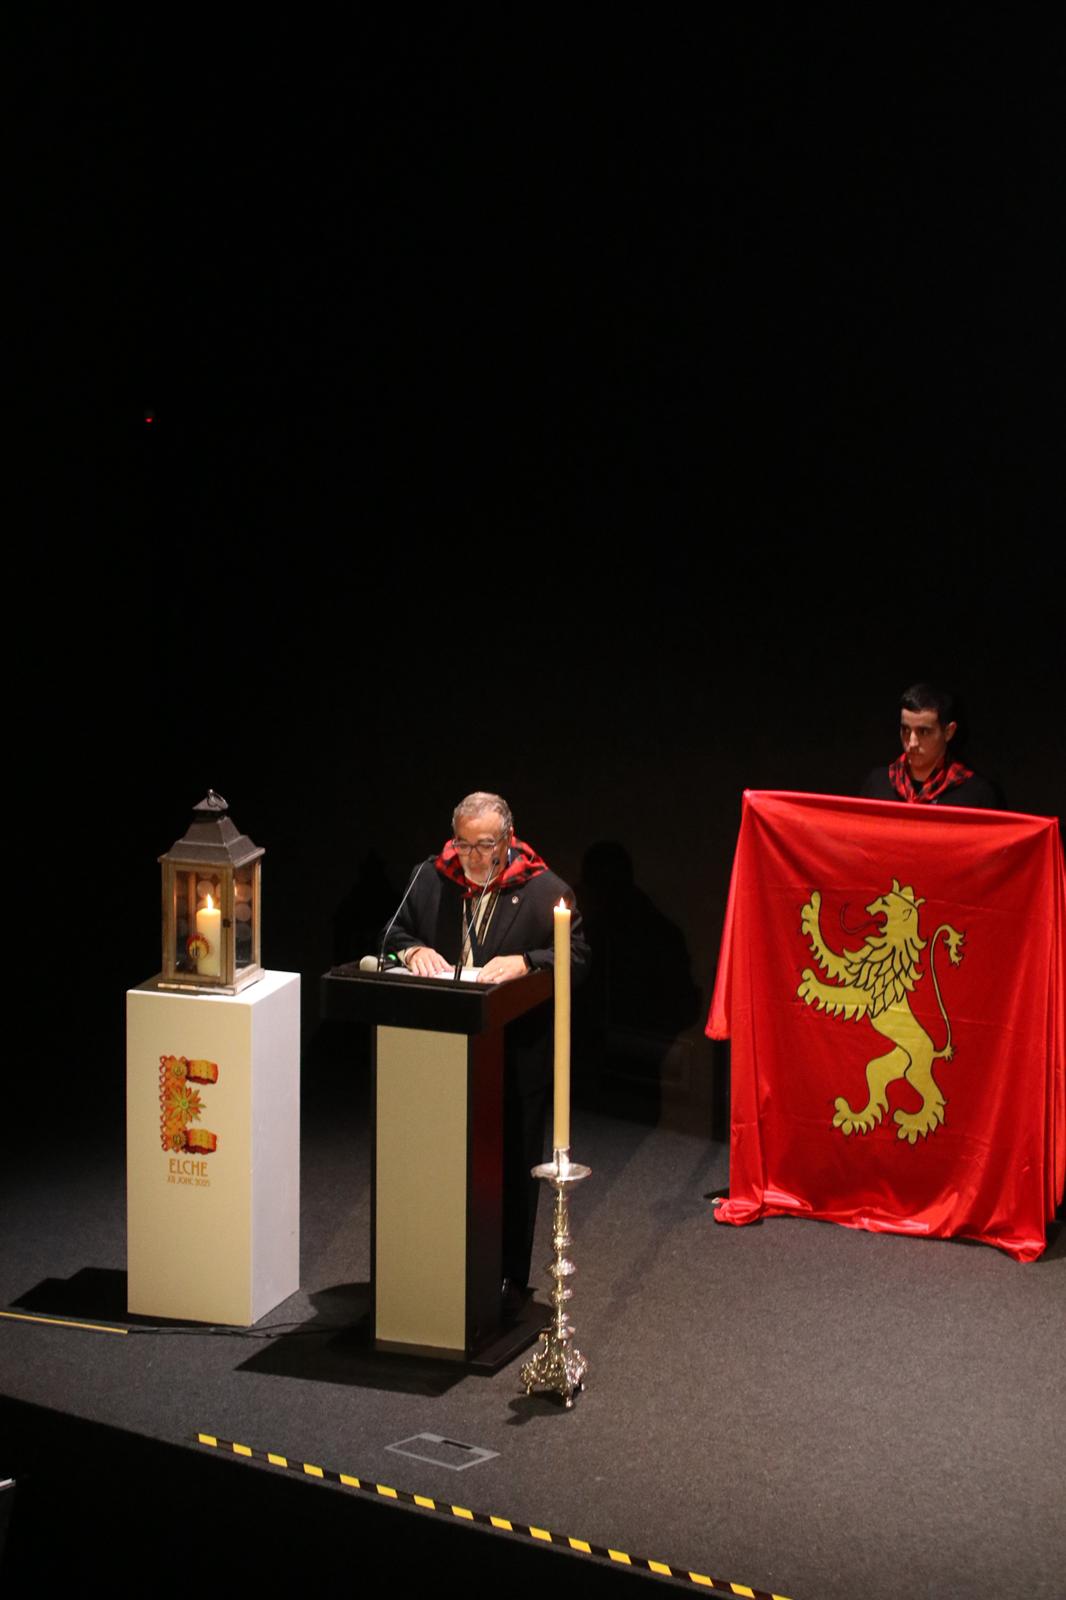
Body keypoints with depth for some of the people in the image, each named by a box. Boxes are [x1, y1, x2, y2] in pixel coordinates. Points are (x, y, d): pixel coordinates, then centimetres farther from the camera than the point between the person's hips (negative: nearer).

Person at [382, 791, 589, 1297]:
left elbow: (576, 958, -10)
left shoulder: (545, 890, -7)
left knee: (513, 1164, 7)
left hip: (517, 1055, -3)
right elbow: (394, 937, 13)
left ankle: (509, 1276, 20)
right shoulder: (431, 879, 5)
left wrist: (523, 962, -26)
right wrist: (414, 951, -10)